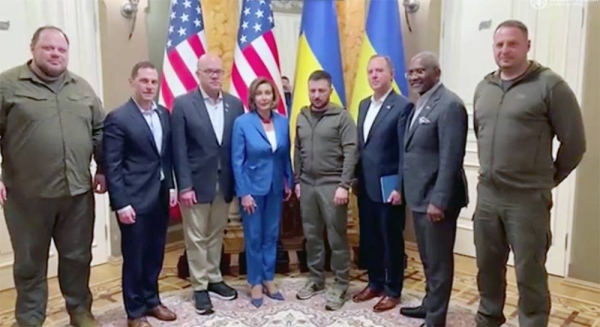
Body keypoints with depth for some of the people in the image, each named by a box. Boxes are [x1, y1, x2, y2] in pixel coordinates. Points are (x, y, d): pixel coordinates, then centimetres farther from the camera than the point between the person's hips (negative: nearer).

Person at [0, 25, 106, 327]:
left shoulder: (82, 88, 10)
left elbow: (99, 131, 13)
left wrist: (103, 170, 9)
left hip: (78, 191, 3)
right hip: (28, 194, -3)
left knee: (78, 257, 14)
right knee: (30, 262, 11)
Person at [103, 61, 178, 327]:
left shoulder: (164, 114, 8)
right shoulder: (117, 118, -11)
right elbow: (112, 166, -13)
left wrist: (171, 186, 9)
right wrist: (121, 203, -16)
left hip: (160, 197, 6)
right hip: (134, 199, -6)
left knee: (155, 254, 16)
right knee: (134, 257, 7)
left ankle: (151, 301, 34)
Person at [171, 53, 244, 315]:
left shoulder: (235, 104, 3)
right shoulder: (183, 104, -7)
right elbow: (179, 150, -10)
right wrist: (184, 186, -14)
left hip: (224, 182, 4)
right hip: (196, 183, -3)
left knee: (216, 234, 17)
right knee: (196, 237, 7)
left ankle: (214, 278, 32)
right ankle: (200, 287, 20)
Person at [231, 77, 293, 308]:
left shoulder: (283, 122, 0)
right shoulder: (242, 123, -11)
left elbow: (286, 155, 7)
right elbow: (237, 160, -11)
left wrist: (289, 182, 7)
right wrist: (243, 192, -13)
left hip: (276, 187, 4)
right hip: (253, 187, -4)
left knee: (271, 235, 13)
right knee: (254, 237, 7)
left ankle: (269, 279, 28)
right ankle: (256, 283, 22)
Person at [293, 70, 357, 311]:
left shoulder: (342, 117, -6)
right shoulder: (302, 117, 9)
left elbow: (350, 153, -10)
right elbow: (297, 152, 14)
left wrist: (344, 185, -16)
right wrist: (297, 181, 12)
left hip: (332, 184, -5)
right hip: (307, 184, 5)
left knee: (337, 237, 2)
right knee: (312, 235, 12)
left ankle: (341, 285, 15)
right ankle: (315, 279, 27)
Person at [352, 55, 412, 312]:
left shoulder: (403, 106, -12)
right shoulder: (364, 105, 12)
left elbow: (404, 151, -15)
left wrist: (400, 187, -17)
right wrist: (356, 178, 11)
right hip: (365, 186, 7)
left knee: (391, 240, 7)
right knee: (369, 239, 16)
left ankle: (392, 290, 23)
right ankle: (375, 283, 33)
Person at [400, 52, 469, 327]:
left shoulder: (449, 104, -16)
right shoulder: (420, 105, 13)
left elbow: (451, 158, -21)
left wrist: (439, 201, -23)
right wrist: (405, 189, 14)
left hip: (436, 199, -9)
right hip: (419, 196, 9)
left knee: (438, 261, 4)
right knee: (427, 259, 23)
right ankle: (429, 303, 40)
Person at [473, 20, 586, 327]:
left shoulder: (549, 85, -8)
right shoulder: (483, 88, 9)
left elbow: (574, 142, -4)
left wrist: (548, 179, 5)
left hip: (528, 199, -5)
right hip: (487, 196, 5)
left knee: (529, 274, 5)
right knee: (487, 267, 17)